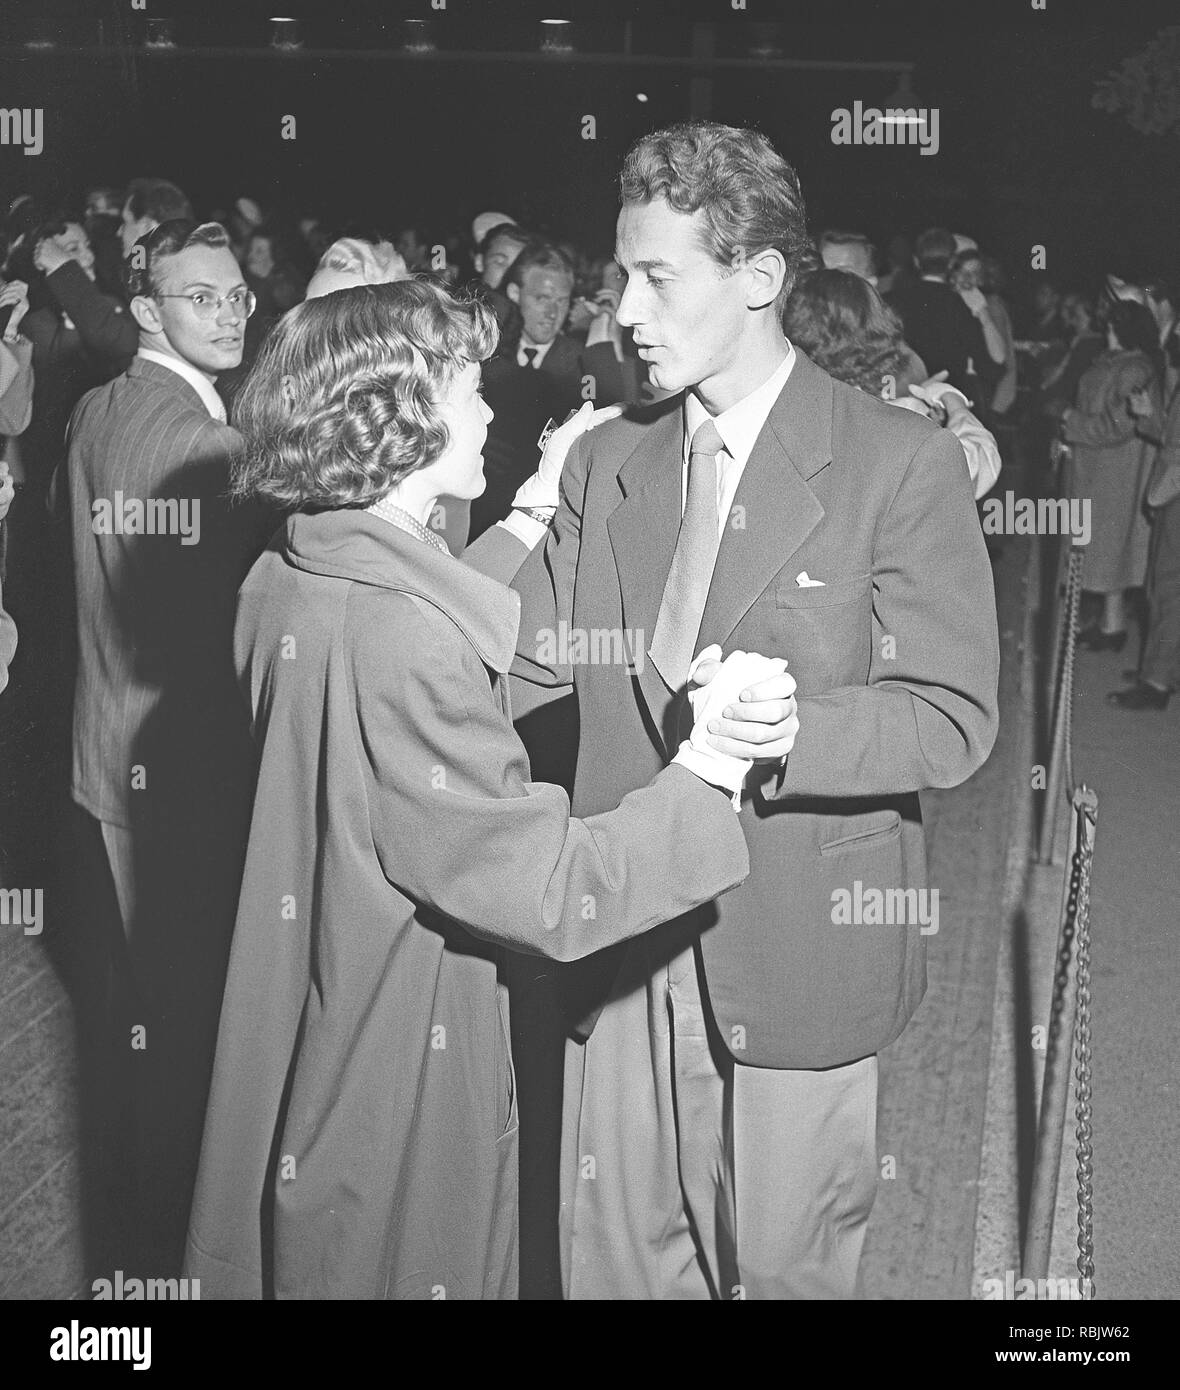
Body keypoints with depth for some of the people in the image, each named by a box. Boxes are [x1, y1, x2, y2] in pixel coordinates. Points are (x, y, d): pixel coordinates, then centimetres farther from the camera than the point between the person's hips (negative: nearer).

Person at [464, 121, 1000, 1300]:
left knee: (781, 1269, 14)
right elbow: (518, 662, 2)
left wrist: (795, 733, -30)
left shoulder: (901, 463, -10)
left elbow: (954, 717, -13)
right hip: (620, 944, 4)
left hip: (797, 955, -4)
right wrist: (521, 518, -14)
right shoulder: (606, 461, 5)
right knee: (611, 1258, 17)